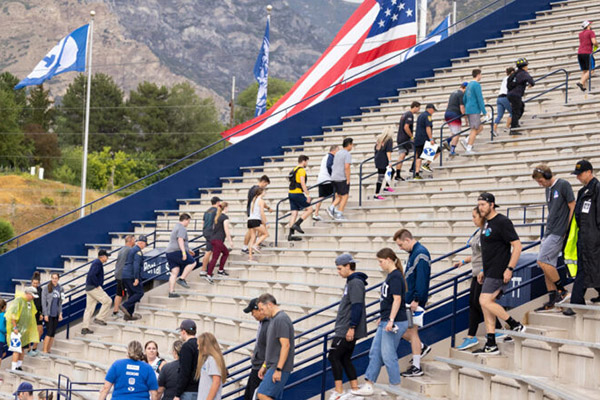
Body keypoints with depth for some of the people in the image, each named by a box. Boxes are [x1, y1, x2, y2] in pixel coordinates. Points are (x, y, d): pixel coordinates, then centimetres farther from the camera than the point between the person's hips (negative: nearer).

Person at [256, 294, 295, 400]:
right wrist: (264, 365, 23)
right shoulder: (274, 319, 18)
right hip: (273, 366, 10)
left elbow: (285, 345, -20)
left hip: (278, 367, -10)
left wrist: (278, 369, -22)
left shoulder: (281, 319, -14)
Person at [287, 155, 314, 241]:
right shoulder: (301, 170, -8)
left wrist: (304, 188, 32)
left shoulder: (294, 169, 20)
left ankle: (291, 234, 1)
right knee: (309, 209, -1)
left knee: (294, 213, 6)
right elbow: (302, 183, -17)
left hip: (291, 193, 9)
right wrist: (308, 195, -17)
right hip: (297, 194, -9)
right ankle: (297, 224, -11)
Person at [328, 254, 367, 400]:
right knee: (345, 359, 12)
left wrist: (352, 327, -23)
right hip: (344, 330, 10)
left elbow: (357, 307, -22)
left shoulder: (356, 283, -15)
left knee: (334, 356, -7)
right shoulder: (351, 282, 17)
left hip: (347, 331, -10)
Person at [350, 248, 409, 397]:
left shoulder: (396, 276, -15)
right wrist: (382, 318, 25)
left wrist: (391, 320, -26)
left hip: (396, 322, -10)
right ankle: (368, 386, 14)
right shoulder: (390, 276, 14)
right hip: (386, 322, 10)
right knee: (375, 352, 10)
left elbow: (397, 299, -22)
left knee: (388, 355, -4)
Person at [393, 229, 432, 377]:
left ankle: (416, 367, 4)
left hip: (415, 300, -10)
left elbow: (421, 279, -22)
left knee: (412, 331, -3)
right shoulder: (413, 253, 15)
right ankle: (421, 347, 25)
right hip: (408, 299, 10)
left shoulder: (420, 254, -16)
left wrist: (416, 300, -24)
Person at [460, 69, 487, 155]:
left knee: (480, 127, 13)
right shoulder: (477, 85, -11)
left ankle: (466, 141, 1)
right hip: (474, 110, -9)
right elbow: (480, 99, -16)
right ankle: (468, 149, -7)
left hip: (469, 109, 9)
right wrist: (484, 112, -14)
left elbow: (464, 99, 21)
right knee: (474, 129, -5)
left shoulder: (469, 84, 16)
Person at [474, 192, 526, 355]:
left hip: (499, 272, -10)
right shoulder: (488, 223, 16)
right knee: (486, 304, 7)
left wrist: (510, 268, -22)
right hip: (490, 273, 10)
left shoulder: (502, 222, -13)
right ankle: (491, 345, 9)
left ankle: (516, 325, -4)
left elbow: (517, 245, -17)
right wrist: (483, 271, 23)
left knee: (485, 301, -16)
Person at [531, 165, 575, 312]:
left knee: (542, 260, -15)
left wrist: (566, 229, -11)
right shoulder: (548, 189, 16)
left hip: (558, 232, -9)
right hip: (549, 232, 9)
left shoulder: (563, 185, -9)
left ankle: (562, 290, -3)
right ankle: (552, 301, 10)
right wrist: (548, 222, 15)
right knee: (548, 265, 6)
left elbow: (572, 207, -10)